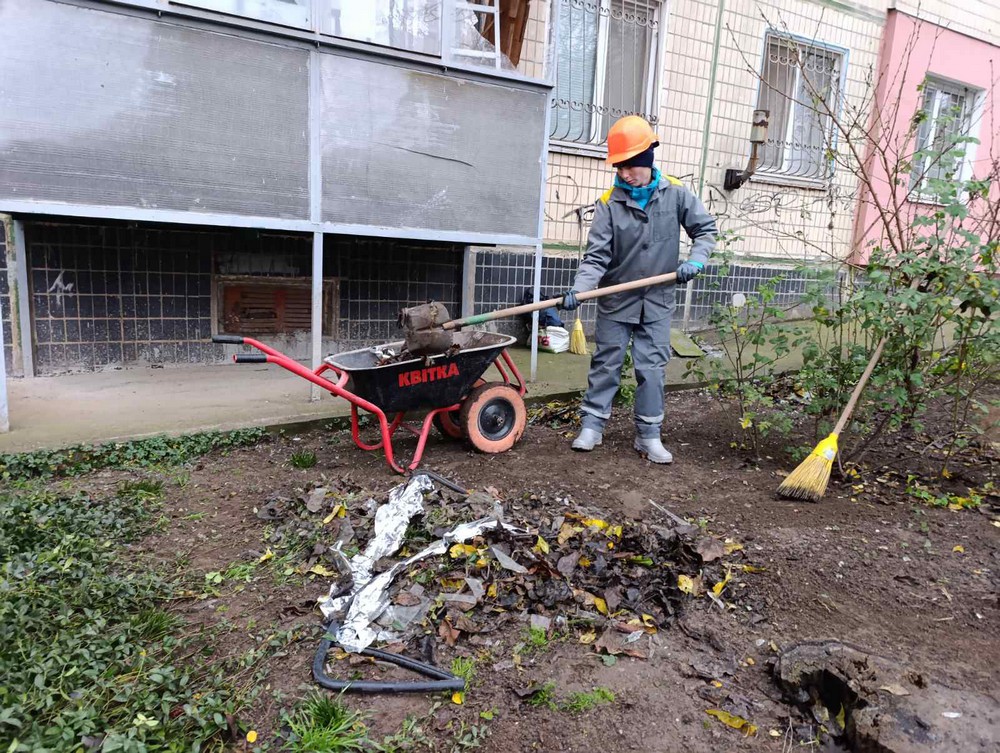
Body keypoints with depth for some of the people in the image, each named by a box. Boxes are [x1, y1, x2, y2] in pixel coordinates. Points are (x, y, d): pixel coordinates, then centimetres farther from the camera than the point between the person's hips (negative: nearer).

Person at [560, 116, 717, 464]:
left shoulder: (675, 194, -5)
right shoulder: (609, 202, -10)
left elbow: (706, 228, 6)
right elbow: (597, 256, -14)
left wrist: (695, 260, -11)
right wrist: (578, 289, -29)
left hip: (657, 301, 1)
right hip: (616, 300, -1)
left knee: (652, 368, 4)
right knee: (606, 364, 8)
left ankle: (649, 435, 14)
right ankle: (592, 425, 19)